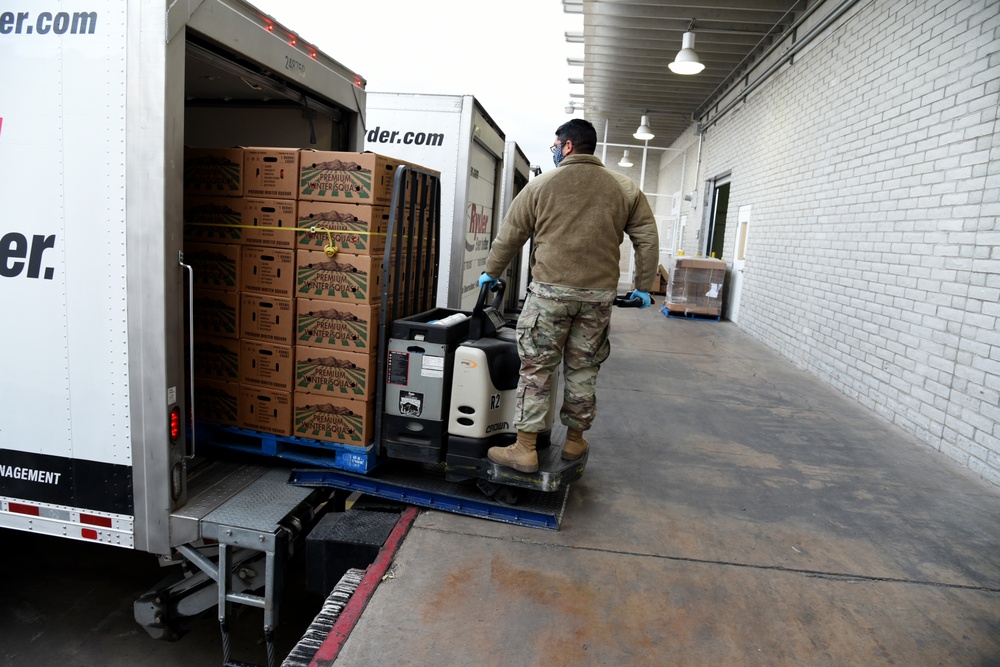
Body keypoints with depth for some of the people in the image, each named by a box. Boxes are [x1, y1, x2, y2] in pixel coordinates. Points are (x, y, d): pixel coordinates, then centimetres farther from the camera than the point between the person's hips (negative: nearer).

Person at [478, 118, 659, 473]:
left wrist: (491, 272, 21)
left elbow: (510, 235, 8)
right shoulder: (625, 189, 10)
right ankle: (574, 440, 26)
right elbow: (648, 240, 9)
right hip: (599, 294, 3)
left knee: (536, 368, 3)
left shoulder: (541, 185, 3)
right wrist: (643, 287, 17)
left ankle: (524, 448, 6)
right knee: (583, 369, 13)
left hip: (550, 290, -3)